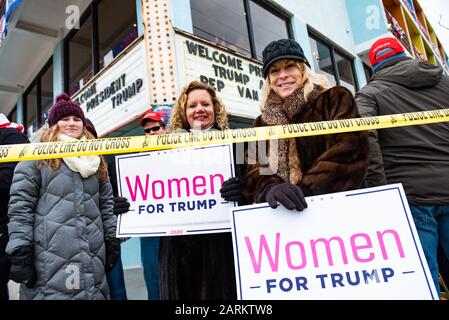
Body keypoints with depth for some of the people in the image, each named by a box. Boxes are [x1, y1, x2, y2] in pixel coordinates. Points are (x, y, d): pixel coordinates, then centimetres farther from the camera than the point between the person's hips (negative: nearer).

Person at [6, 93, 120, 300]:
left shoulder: (95, 160, 15)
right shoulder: (37, 157, 0)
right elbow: (20, 206, -5)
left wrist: (112, 240, 11)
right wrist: (20, 251, -10)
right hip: (51, 256, -4)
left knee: (93, 292, 11)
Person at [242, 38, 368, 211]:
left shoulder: (335, 99, 6)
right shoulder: (262, 123, 14)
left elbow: (347, 153, -7)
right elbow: (256, 169, 1)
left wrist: (305, 190, -19)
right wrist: (270, 188, -20)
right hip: (283, 212, 3)